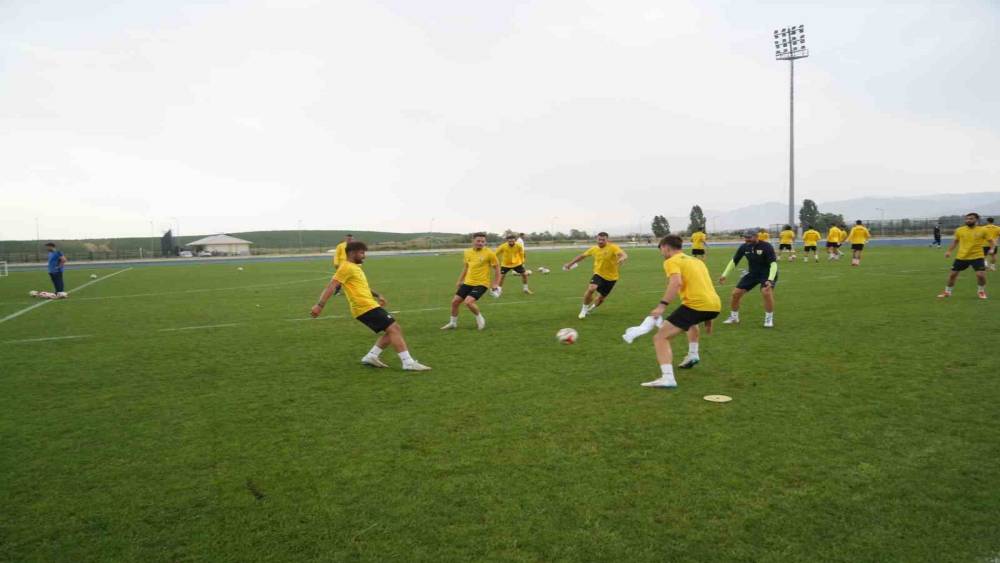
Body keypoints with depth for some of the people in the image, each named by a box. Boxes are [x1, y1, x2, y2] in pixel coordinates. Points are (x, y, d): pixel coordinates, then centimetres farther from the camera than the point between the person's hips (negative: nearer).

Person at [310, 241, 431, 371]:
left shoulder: (354, 267, 21)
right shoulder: (346, 267, -10)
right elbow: (331, 286, -18)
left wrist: (377, 295, 34)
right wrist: (320, 305, -25)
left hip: (369, 306, 10)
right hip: (366, 307, -10)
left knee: (392, 331, 11)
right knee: (394, 329, -15)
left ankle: (371, 357, 11)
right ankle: (409, 363, -19)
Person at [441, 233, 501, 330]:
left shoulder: (489, 253, -12)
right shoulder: (467, 252, 4)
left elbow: (497, 268, -3)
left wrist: (495, 284, -6)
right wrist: (460, 281, 19)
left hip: (481, 284, -6)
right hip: (468, 282, 6)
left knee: (468, 302, -24)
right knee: (454, 301, 5)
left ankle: (479, 318, 4)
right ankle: (453, 323, 27)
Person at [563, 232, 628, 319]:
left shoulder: (613, 247, -17)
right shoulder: (594, 249, -3)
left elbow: (624, 255, -33)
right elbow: (582, 256, 13)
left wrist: (622, 259, -57)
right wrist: (570, 263, 14)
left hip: (611, 277, -1)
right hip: (598, 274, 1)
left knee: (601, 298, 11)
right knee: (591, 289, -28)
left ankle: (590, 309, 44)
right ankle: (584, 308, -4)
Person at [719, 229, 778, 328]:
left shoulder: (766, 246, -23)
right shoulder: (744, 247, -7)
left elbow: (773, 264, -27)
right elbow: (734, 261, 5)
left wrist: (770, 280, -40)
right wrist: (725, 275, -1)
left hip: (767, 273, -5)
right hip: (753, 273, 5)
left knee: (766, 292, -31)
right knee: (736, 293, -2)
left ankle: (769, 319, -12)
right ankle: (734, 318, 21)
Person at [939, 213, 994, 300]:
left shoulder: (983, 230, -4)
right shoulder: (959, 230, 1)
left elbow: (991, 241, 3)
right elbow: (955, 241, 15)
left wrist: (992, 249, -15)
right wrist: (949, 251, 8)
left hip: (977, 257, -2)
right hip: (961, 257, 2)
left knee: (981, 275, -13)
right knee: (952, 274, 5)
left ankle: (981, 291, 15)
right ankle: (947, 292, 23)